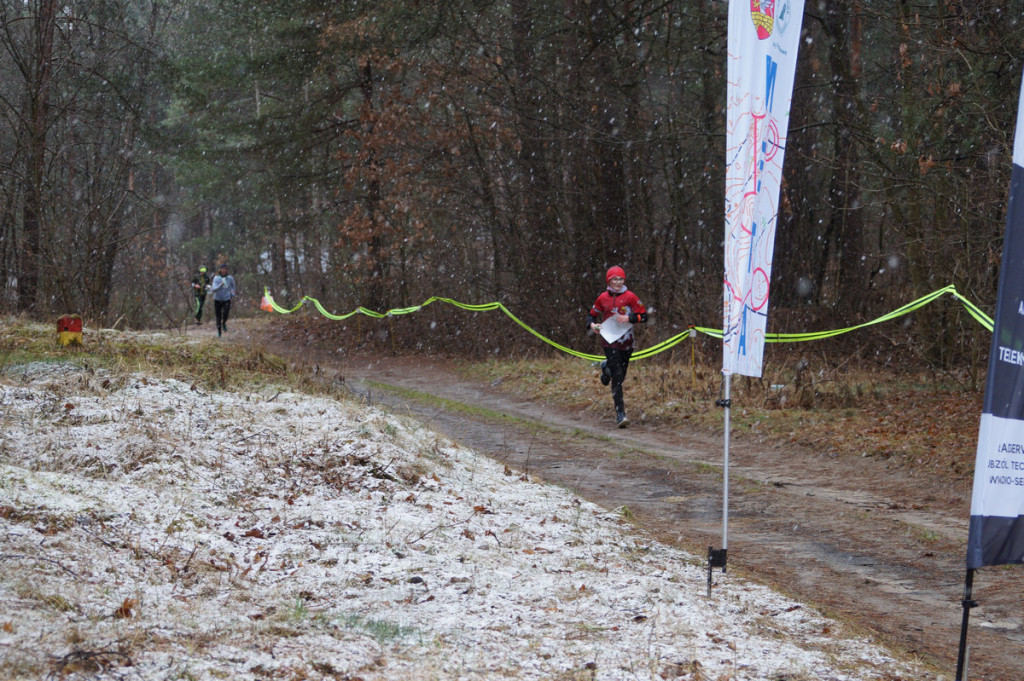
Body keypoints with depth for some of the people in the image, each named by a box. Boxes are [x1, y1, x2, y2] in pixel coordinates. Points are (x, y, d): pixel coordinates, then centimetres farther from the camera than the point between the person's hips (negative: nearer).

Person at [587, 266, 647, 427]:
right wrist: (592, 324, -6)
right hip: (609, 340, -1)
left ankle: (606, 367, 49)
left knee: (621, 375, 11)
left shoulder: (630, 297, 0)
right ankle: (620, 413, -13)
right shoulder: (603, 298, 4)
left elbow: (643, 316, 0)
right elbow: (592, 315, 16)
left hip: (626, 340, 1)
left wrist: (629, 318, -17)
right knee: (617, 376, -12)